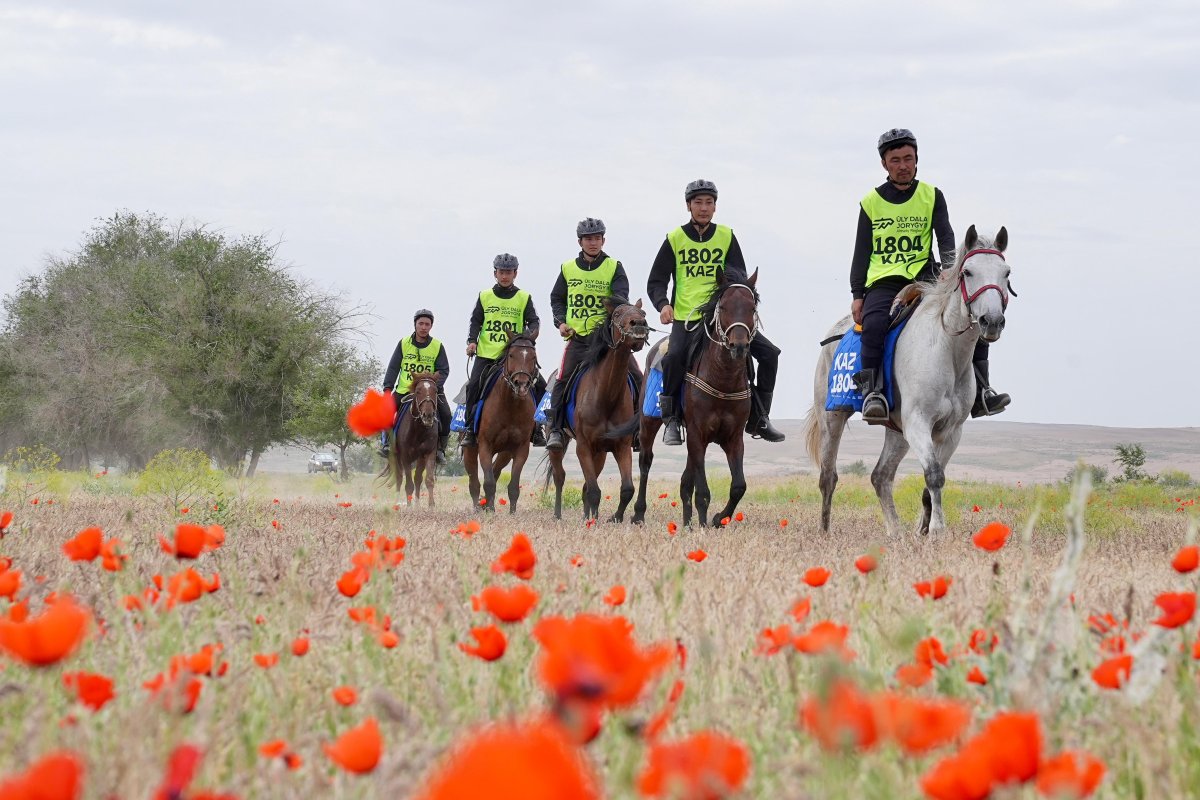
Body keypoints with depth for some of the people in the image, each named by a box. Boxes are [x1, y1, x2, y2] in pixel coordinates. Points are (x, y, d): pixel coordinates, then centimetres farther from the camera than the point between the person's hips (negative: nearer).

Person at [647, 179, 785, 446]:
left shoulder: (726, 237, 10)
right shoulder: (675, 239, 5)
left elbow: (741, 275, 6)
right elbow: (656, 281, 5)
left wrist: (731, 275, -19)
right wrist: (663, 304, -15)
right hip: (685, 318, -3)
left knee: (769, 353, -8)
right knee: (674, 357, -32)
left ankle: (759, 418, 6)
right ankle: (671, 419, -15)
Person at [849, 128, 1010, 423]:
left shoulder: (932, 196, 11)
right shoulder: (871, 202, 10)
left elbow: (945, 236, -1)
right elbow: (862, 252, 10)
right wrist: (857, 294, 0)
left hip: (923, 279, 2)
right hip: (882, 283, -2)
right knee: (873, 324, -34)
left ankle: (980, 391, -10)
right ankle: (872, 391, -28)